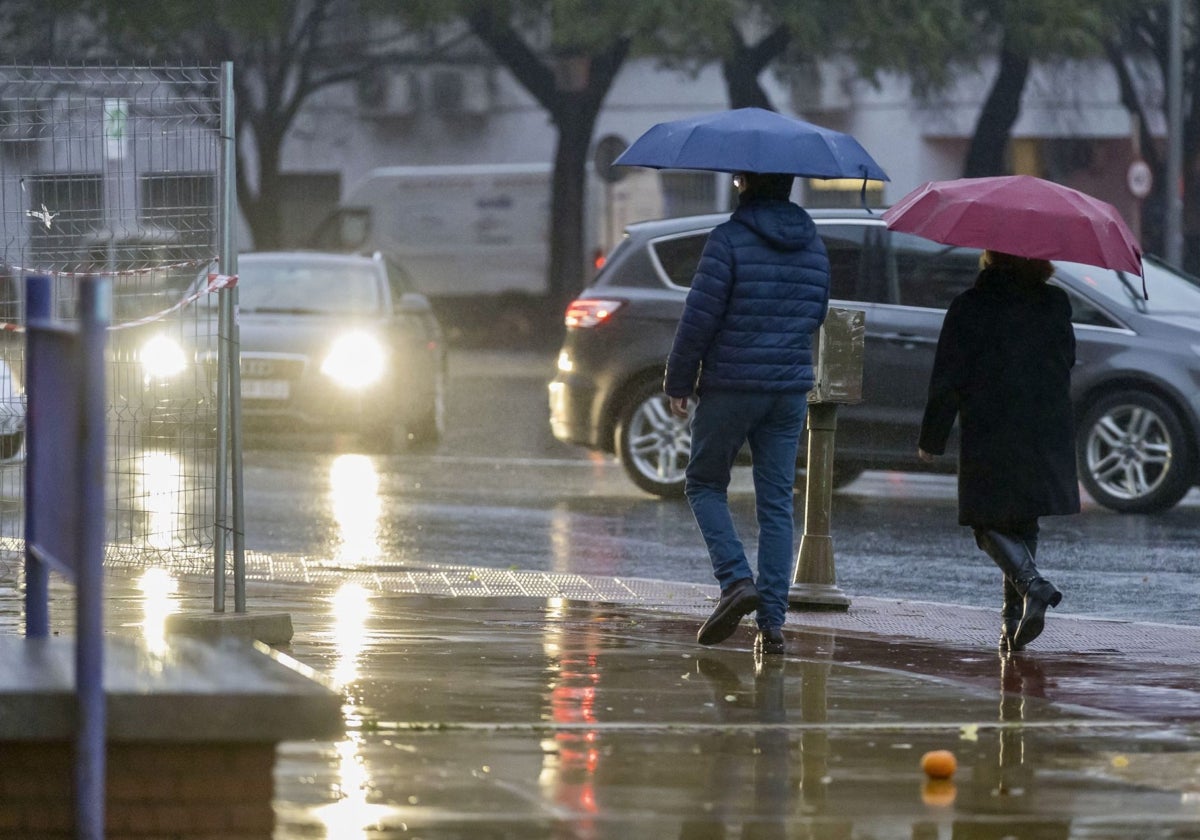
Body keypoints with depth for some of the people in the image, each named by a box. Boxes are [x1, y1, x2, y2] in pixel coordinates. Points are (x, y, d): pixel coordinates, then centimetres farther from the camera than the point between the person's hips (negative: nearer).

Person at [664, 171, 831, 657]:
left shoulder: (730, 240, -12)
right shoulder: (813, 246, 7)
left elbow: (699, 318, -12)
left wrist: (678, 383, -2)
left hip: (730, 388, -5)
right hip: (791, 389, 5)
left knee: (705, 484, 12)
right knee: (776, 504, 7)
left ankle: (736, 580, -7)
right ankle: (772, 621, 3)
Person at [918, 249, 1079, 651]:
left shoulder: (968, 308, -8)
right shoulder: (1056, 303, 2)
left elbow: (947, 381, -6)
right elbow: (1067, 362, 12)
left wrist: (931, 439, 2)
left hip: (989, 437, -4)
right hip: (1049, 434, 4)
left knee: (992, 524, 5)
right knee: (1023, 523, 15)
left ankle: (1031, 583, -20)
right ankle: (1014, 617, 15)